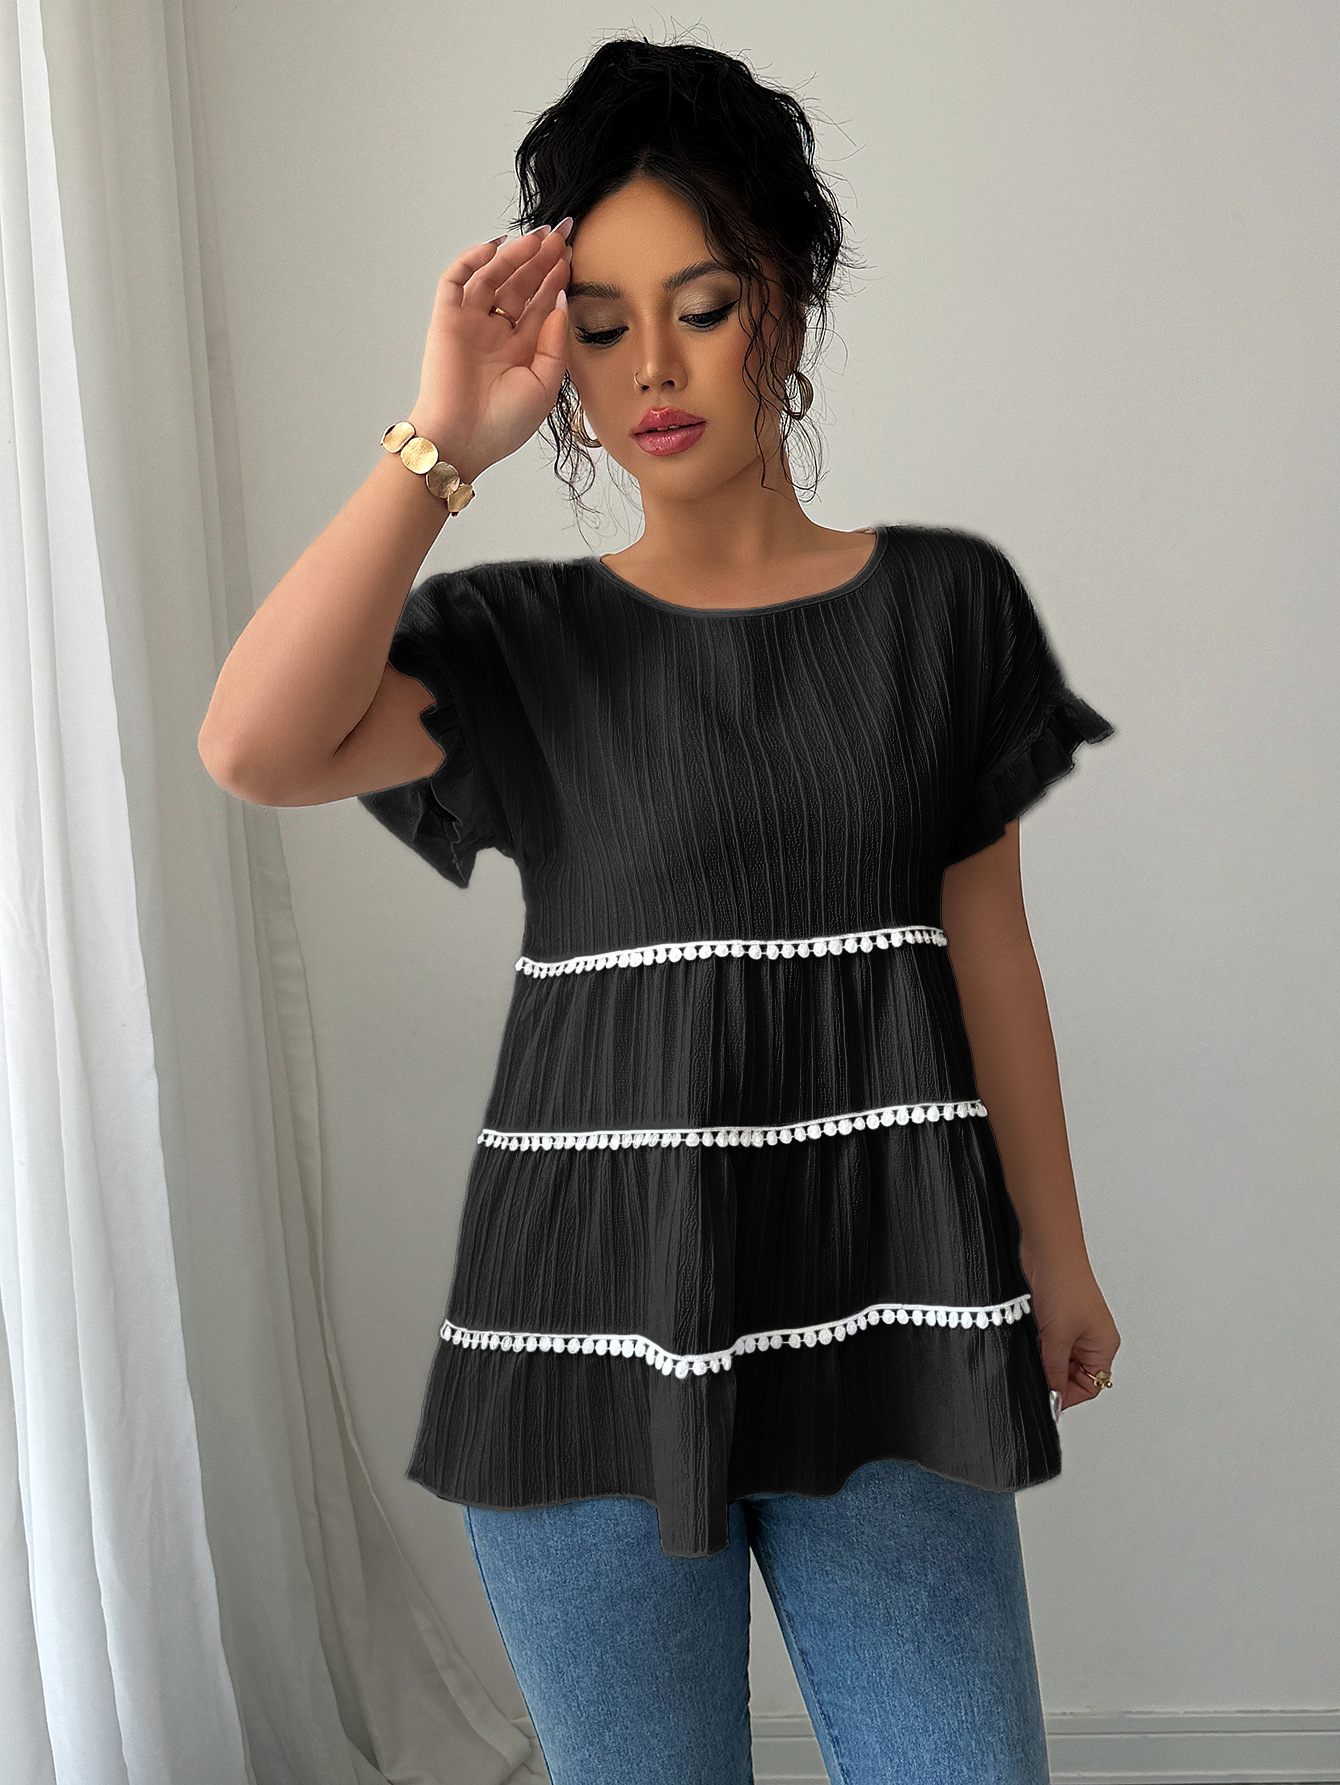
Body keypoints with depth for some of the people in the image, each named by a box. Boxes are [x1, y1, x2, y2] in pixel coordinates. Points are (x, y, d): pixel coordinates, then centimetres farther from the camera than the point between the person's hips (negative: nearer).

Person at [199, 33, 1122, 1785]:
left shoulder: (942, 601, 5)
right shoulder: (523, 640, 2)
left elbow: (987, 947, 10)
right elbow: (254, 746, -16)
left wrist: (1055, 1257, 13)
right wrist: (440, 443, -14)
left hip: (877, 1311, 1)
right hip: (596, 1314, 0)